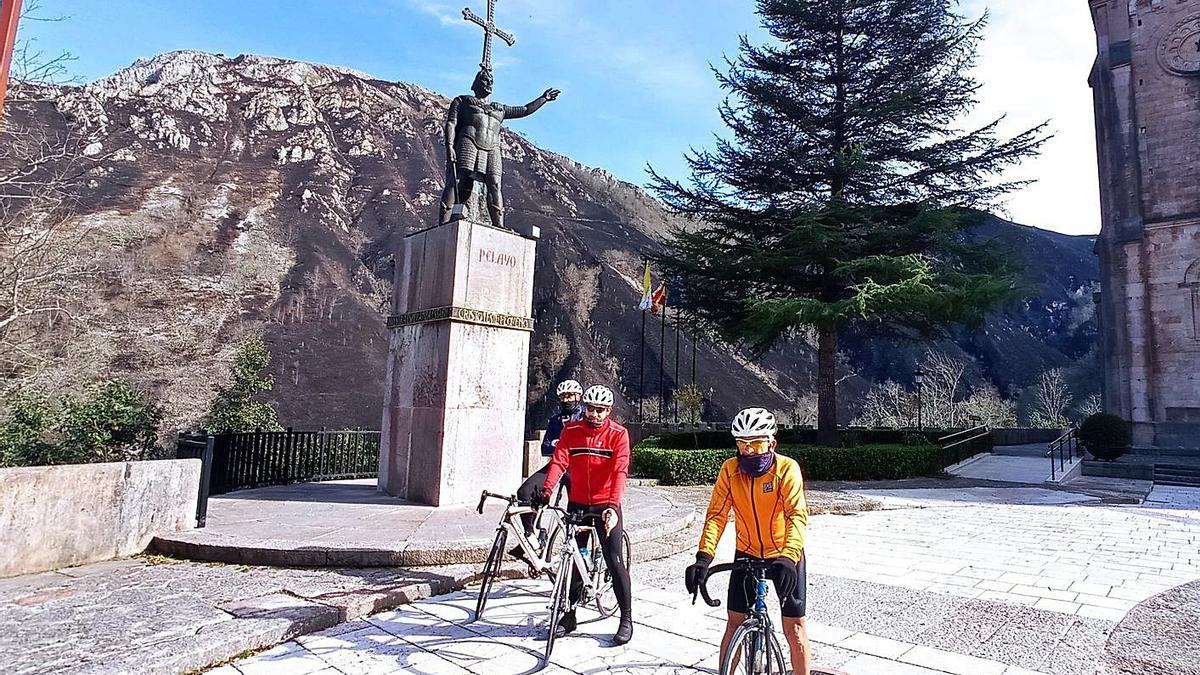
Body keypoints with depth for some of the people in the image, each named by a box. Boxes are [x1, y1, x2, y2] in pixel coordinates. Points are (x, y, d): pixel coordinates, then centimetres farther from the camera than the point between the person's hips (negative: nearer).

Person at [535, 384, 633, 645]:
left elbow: (620, 471, -19)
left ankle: (627, 619, 13)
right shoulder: (571, 430, -1)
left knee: (615, 562, 0)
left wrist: (613, 505, -33)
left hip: (606, 505, -3)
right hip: (577, 503, 3)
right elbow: (559, 461, -12)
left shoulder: (618, 433, -9)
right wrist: (546, 491, -28)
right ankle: (570, 615, 25)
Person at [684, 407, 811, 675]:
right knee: (735, 622, 6)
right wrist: (704, 556, -30)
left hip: (785, 556, -2)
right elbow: (716, 514, -17)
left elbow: (797, 515, -30)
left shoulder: (787, 468, -21)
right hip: (747, 554, 3)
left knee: (794, 625, 2)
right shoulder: (730, 470, -13)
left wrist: (788, 558, -45)